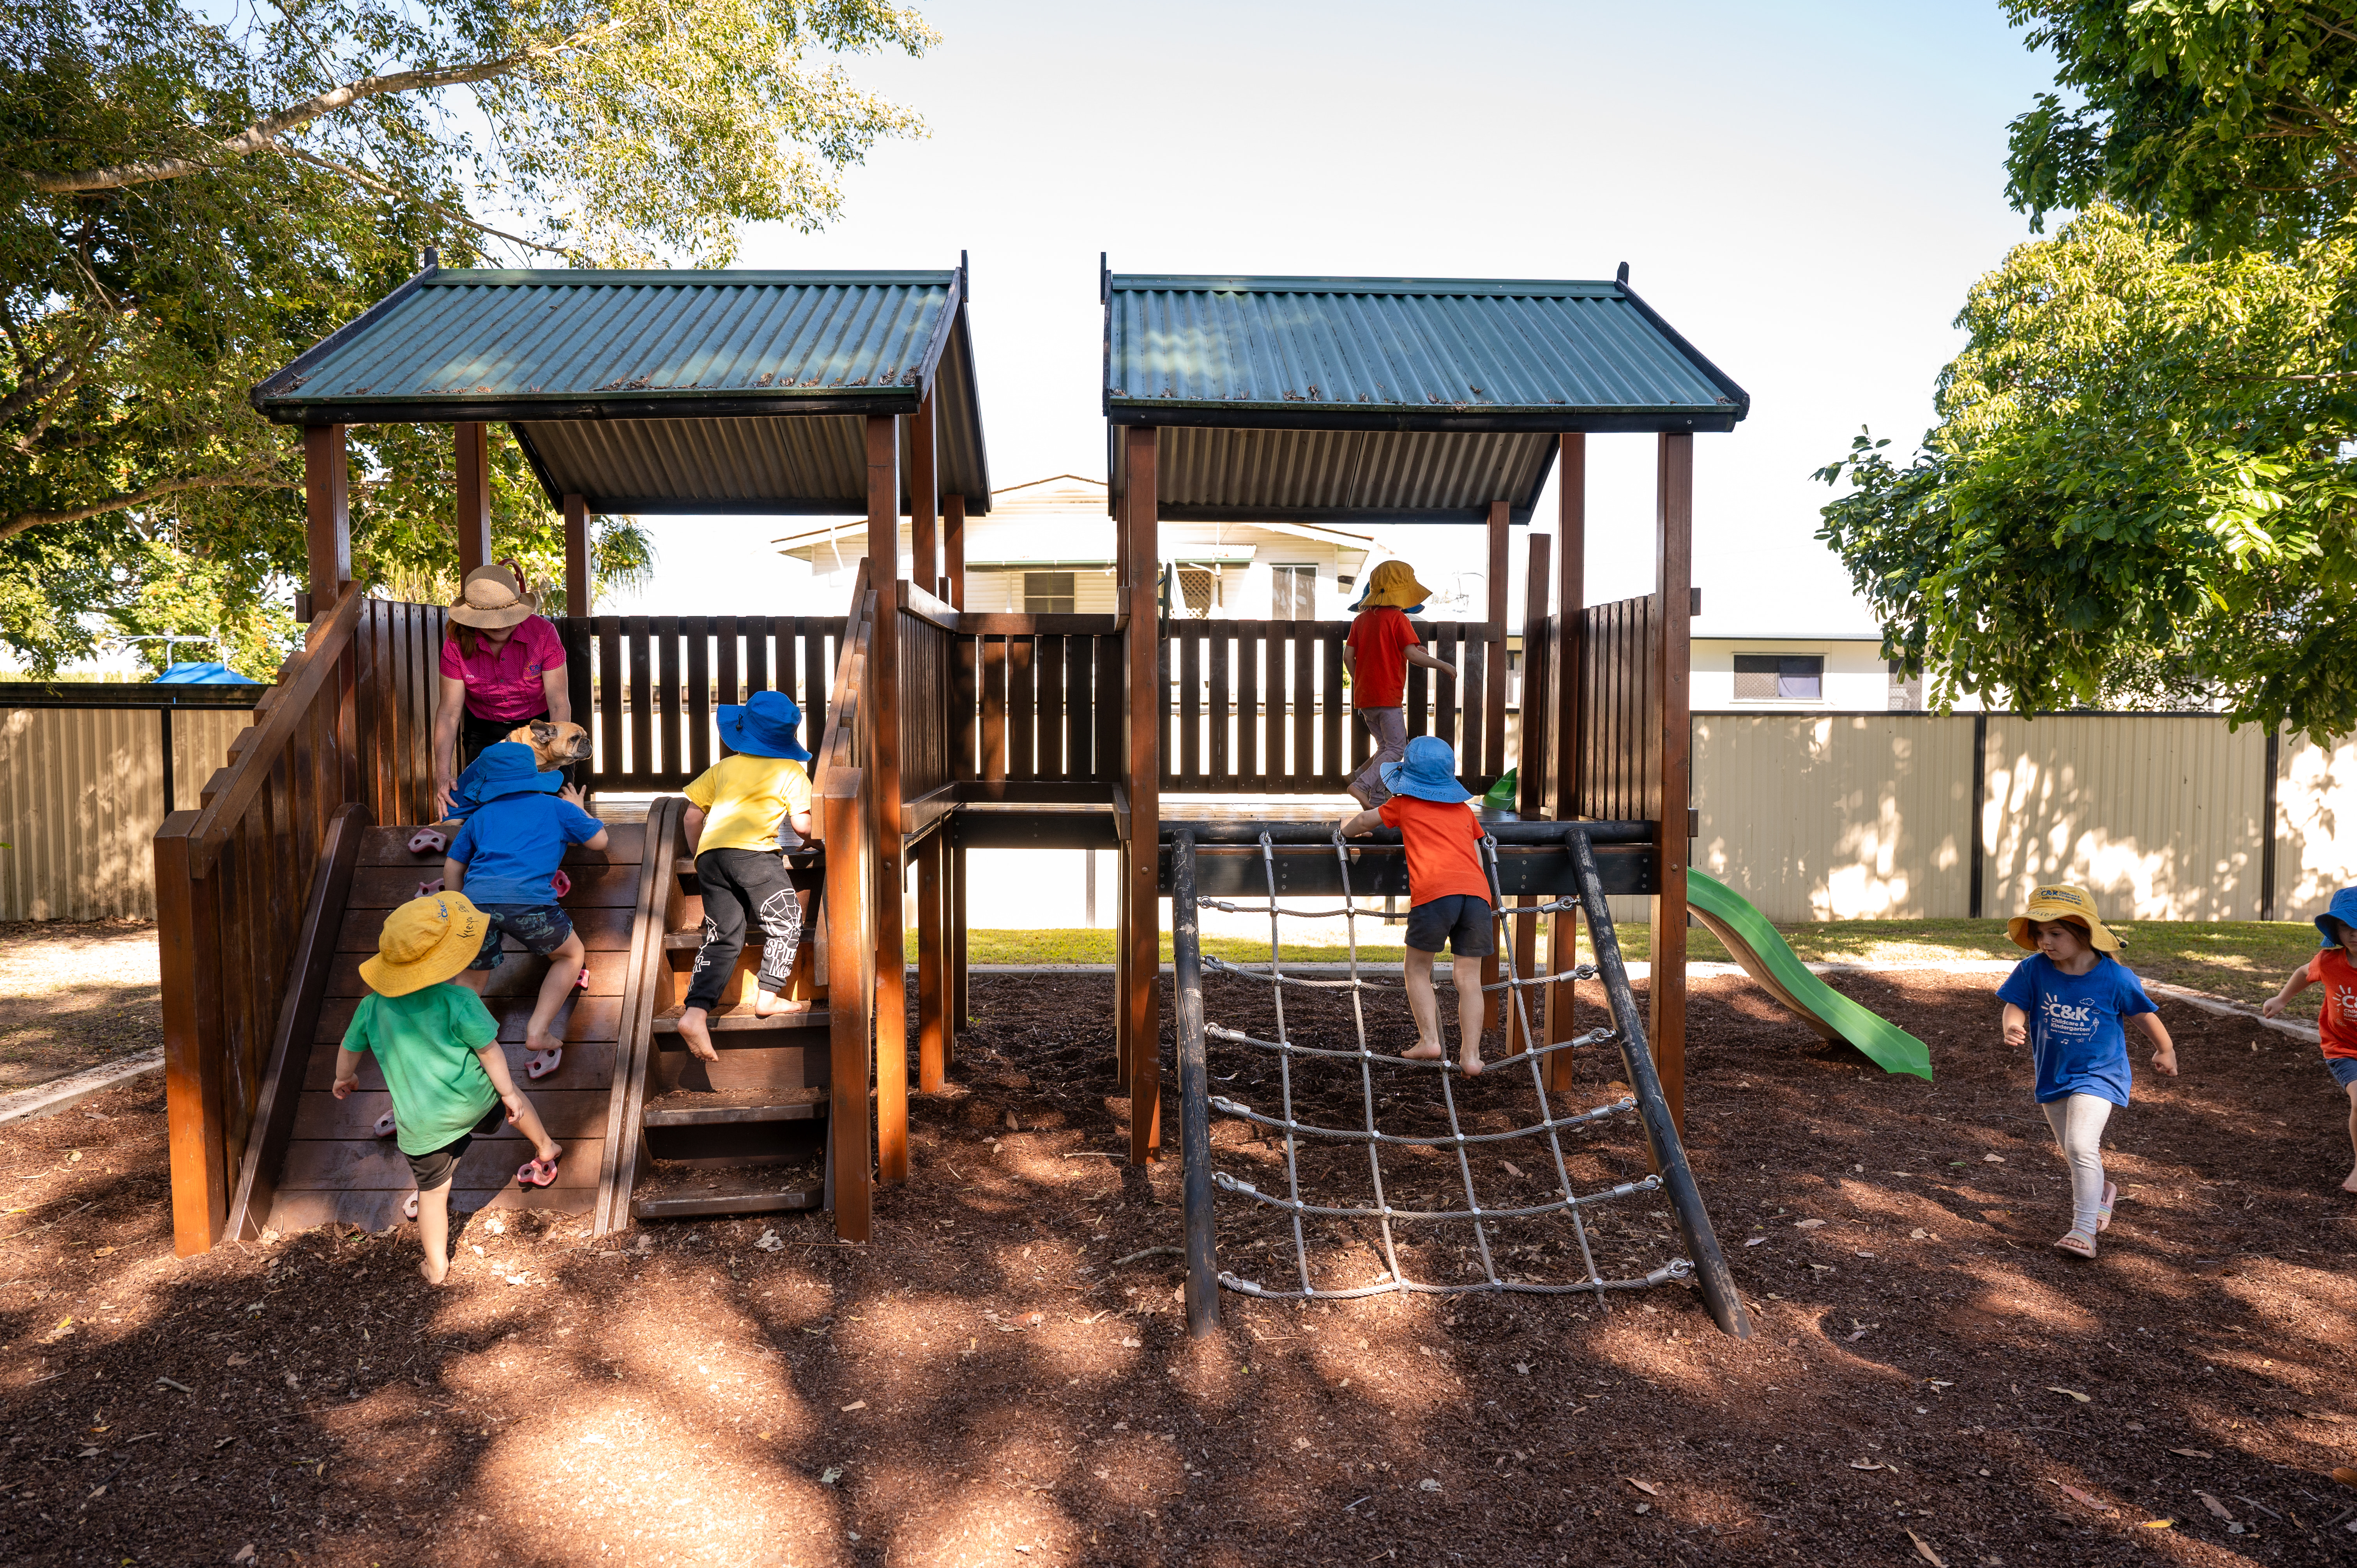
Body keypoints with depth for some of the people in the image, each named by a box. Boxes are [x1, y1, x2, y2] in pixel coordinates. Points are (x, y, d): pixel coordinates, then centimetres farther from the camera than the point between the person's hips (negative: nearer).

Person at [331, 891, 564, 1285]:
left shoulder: (373, 1006, -3)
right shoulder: (458, 1001, -17)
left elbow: (350, 1049, 13)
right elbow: (489, 1050, -13)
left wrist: (344, 1079, 34)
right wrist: (507, 1092, 0)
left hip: (422, 1127, 2)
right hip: (472, 1100, -2)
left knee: (432, 1190, 17)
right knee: (506, 1085, 32)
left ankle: (437, 1268, 29)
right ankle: (545, 1148, 51)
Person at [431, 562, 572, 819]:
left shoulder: (542, 632, -25)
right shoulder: (458, 642, -20)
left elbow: (559, 704, -25)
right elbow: (449, 712, -18)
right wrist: (442, 775, -29)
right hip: (484, 730, 1)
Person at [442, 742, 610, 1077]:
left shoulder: (481, 816, 29)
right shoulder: (555, 807, 22)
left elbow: (452, 867, 30)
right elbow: (599, 840, 31)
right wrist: (577, 811, 49)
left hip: (476, 899, 3)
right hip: (528, 899, -3)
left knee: (472, 980, 22)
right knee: (571, 955, 21)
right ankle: (538, 1031, 9)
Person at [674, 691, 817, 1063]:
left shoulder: (723, 767, 23)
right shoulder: (793, 772, 11)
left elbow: (693, 816, 21)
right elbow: (802, 825, 2)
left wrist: (698, 856, 34)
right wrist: (810, 833, 25)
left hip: (711, 852, 5)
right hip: (755, 852, -5)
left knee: (723, 938, 6)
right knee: (785, 925, 12)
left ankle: (696, 1012, -8)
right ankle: (766, 998, 6)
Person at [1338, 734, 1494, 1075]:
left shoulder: (1404, 804, 22)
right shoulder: (1465, 809, 30)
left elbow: (1362, 822, 36)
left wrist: (1349, 828, 57)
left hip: (1435, 890, -3)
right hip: (1477, 892, 3)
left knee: (1418, 969, 12)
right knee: (1468, 977, 7)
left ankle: (1430, 1041, 4)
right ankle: (1470, 1054, 2)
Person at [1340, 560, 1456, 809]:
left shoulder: (1361, 618, 11)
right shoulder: (1397, 618, -9)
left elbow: (1348, 656, 8)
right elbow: (1412, 654, -17)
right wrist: (1442, 665, -5)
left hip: (1364, 696, 7)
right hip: (1388, 696, -7)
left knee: (1386, 746, 17)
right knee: (1397, 749, -1)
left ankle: (1376, 801, 10)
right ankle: (1362, 785, -17)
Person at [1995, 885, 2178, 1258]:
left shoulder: (2114, 977, -14)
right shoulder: (2033, 970, -11)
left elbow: (2144, 1013, 2)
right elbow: (2016, 1005, -7)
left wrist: (2165, 1050, 16)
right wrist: (2014, 1026, -31)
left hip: (2098, 1074, -4)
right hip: (2052, 1076, 4)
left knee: (2081, 1146, -21)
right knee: (2077, 1154, 19)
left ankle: (2084, 1229, -13)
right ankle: (2101, 1192, 50)